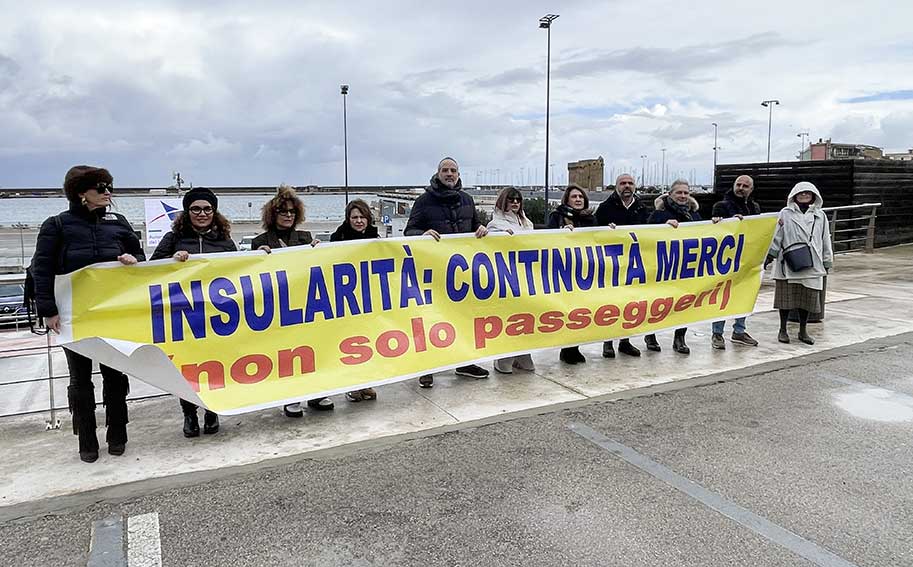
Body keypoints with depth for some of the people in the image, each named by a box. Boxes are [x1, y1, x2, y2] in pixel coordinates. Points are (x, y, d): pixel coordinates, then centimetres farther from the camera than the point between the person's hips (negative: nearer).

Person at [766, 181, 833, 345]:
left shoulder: (820, 216, 10)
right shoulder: (785, 213, 2)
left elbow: (825, 241, 13)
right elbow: (776, 236, 1)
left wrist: (827, 262, 12)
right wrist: (770, 255, -5)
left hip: (811, 265, 3)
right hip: (788, 265, -2)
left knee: (807, 298, 7)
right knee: (786, 297, 1)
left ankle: (803, 331, 21)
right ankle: (783, 330, 15)